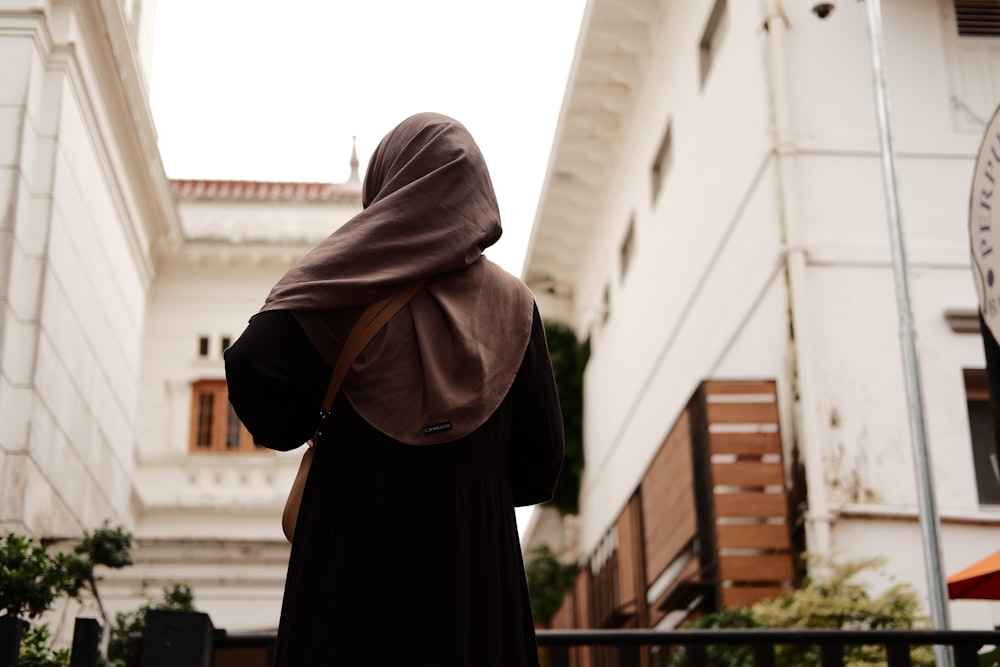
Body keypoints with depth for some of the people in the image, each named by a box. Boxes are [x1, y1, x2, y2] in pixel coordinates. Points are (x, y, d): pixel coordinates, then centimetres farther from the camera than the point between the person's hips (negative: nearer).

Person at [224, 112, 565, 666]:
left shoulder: (348, 283, -1)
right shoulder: (512, 302, 6)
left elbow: (250, 364, -14)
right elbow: (540, 454, 4)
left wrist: (298, 427, 6)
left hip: (352, 555, -2)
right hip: (477, 558, 2)